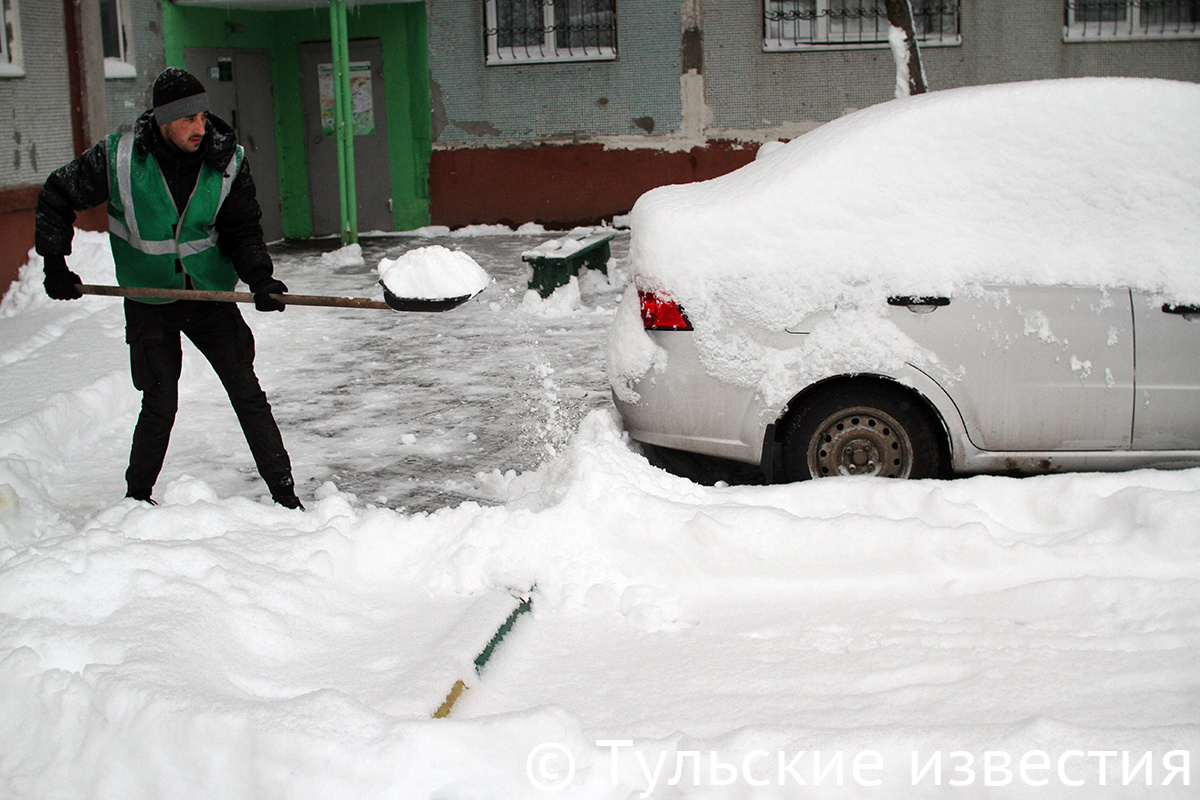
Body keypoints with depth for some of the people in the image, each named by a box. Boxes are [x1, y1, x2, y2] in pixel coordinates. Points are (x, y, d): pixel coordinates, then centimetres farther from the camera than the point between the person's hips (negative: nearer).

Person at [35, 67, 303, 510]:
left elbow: (242, 232, -3)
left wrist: (260, 278, -21)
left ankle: (285, 494, 8)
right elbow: (57, 196, 1)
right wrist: (55, 263, -1)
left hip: (212, 295, 1)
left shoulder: (228, 161, -10)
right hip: (150, 303, -1)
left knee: (247, 394, 0)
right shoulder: (117, 158, -14)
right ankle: (137, 496, 20)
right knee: (160, 404, -1)